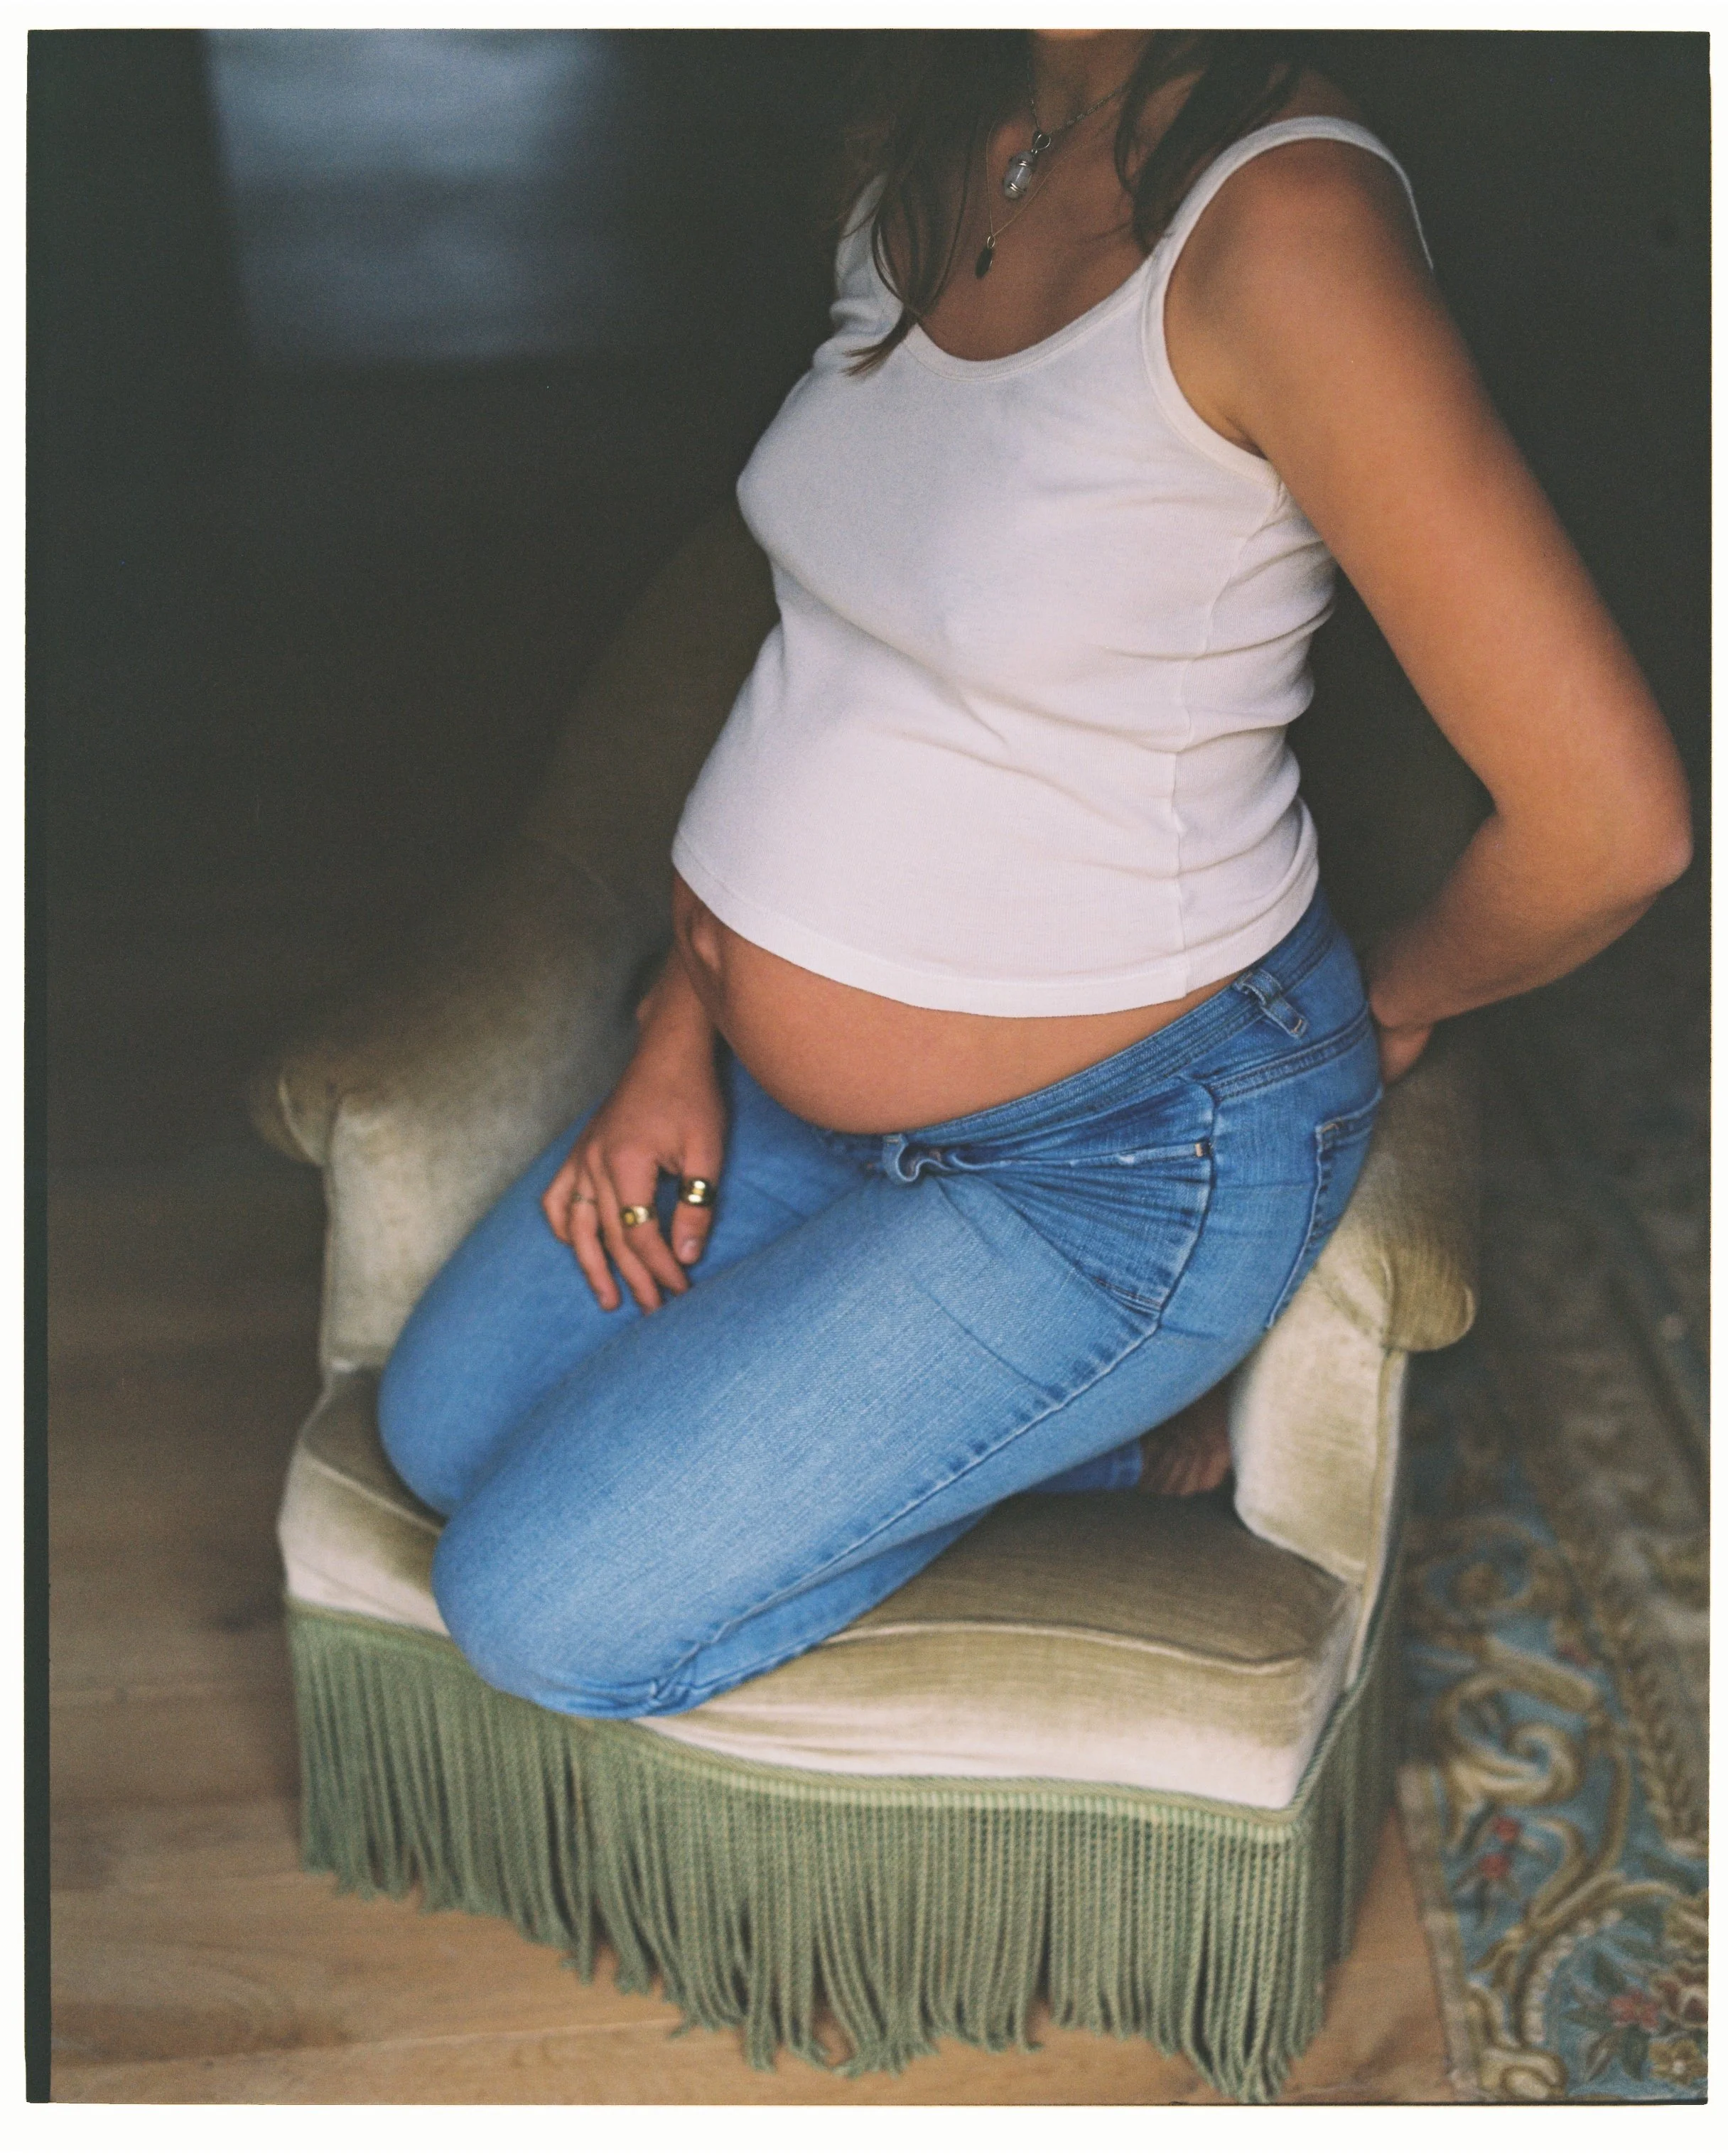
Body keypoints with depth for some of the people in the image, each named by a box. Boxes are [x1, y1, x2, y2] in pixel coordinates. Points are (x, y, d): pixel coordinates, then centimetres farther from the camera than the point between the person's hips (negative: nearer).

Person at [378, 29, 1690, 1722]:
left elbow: (1606, 818, -27)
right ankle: (1056, 1404, 16)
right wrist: (681, 1030, 3)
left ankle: (1123, 1424, 11)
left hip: (1122, 1150, -8)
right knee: (444, 1425, 13)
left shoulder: (1281, 222, -26)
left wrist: (1388, 1008, -6)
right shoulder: (941, 151, 0)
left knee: (540, 1606, -5)